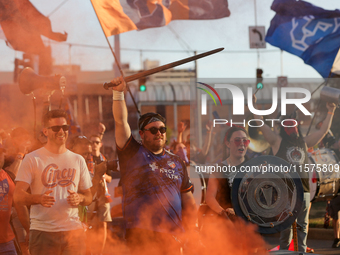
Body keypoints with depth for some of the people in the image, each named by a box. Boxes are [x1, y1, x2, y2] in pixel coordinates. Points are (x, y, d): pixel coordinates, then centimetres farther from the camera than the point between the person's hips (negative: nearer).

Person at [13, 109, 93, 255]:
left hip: (73, 229, 3)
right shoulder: (32, 159, 1)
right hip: (43, 231, -3)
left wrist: (80, 198, -7)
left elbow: (88, 196, 17)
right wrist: (39, 198, -26)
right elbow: (17, 196, -6)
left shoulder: (78, 160, 14)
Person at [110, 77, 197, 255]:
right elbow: (121, 122, -2)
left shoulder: (176, 162, 19)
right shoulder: (133, 153, 8)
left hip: (172, 235, 4)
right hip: (141, 234, -4)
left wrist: (192, 232, 11)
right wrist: (119, 93, -9)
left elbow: (188, 200, 18)